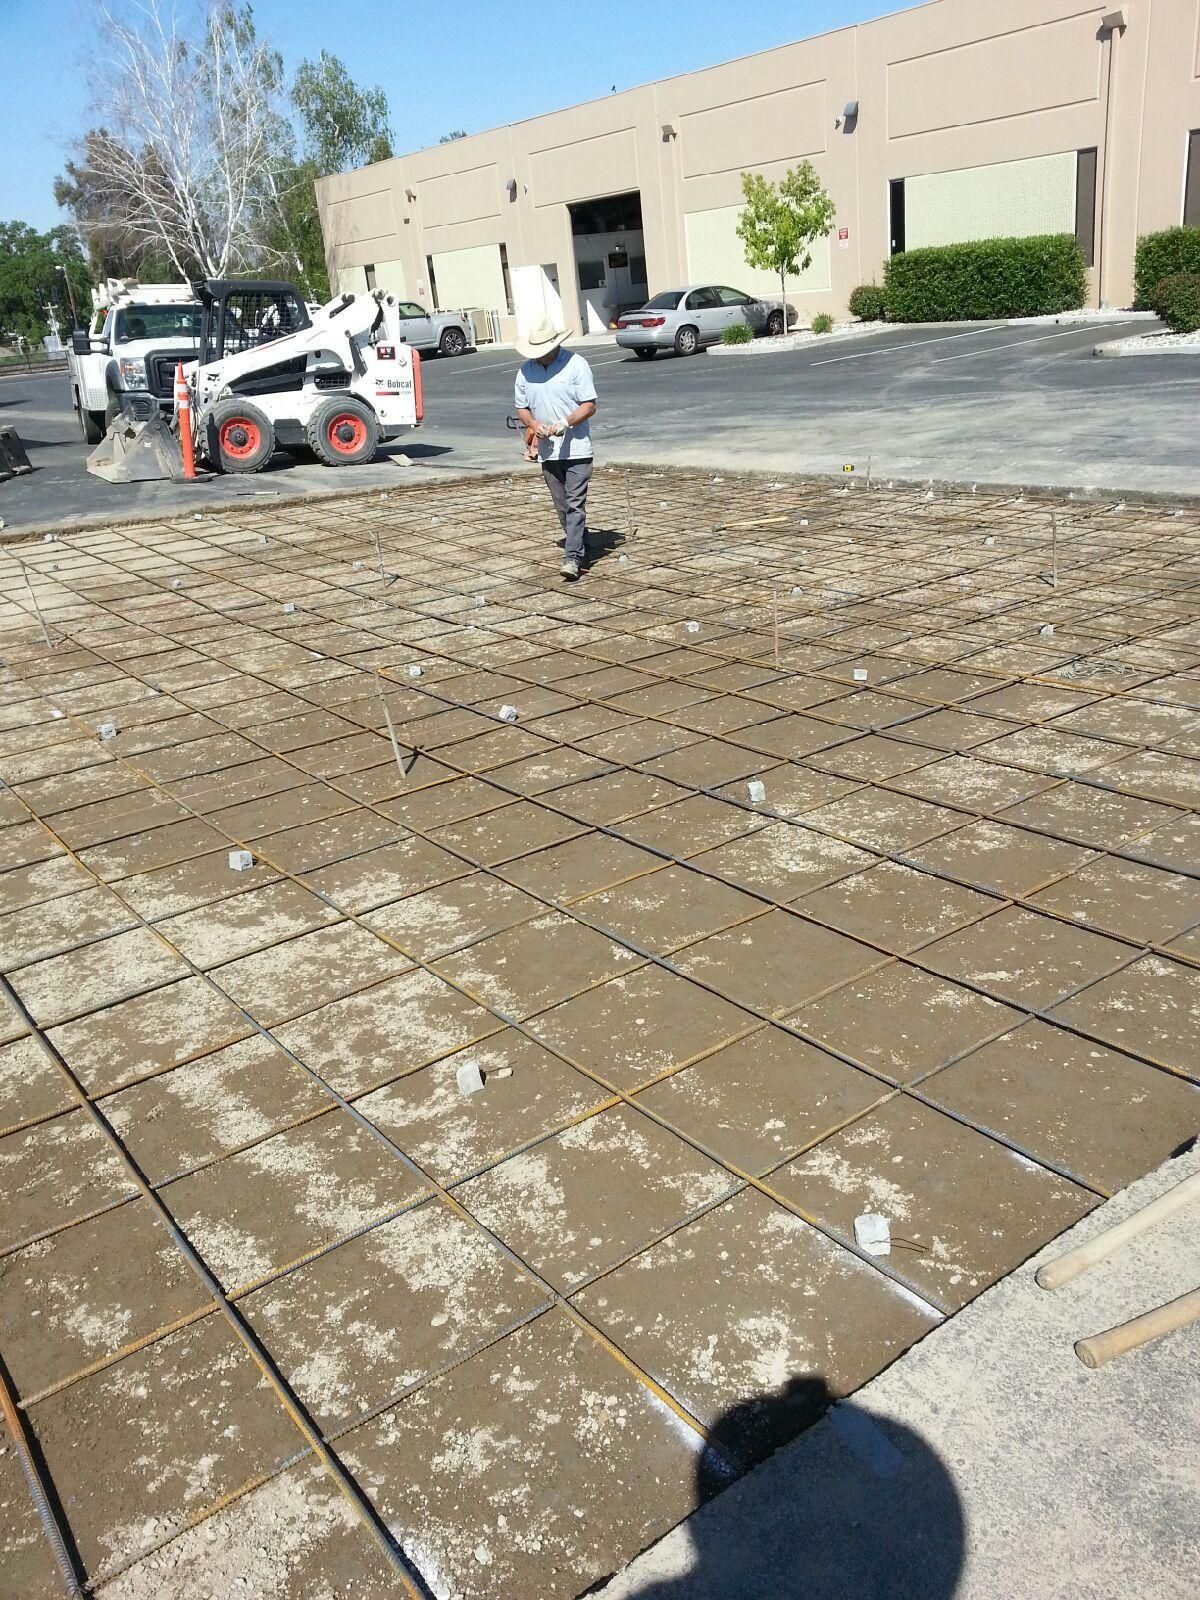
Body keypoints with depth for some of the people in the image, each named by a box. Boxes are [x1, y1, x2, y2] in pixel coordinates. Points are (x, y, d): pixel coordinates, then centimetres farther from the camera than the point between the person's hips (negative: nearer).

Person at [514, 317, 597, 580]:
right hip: (547, 451, 5)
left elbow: (589, 406, -8)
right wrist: (533, 424, -7)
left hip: (576, 449, -5)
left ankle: (572, 558, -14)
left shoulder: (576, 365, -6)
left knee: (575, 505, -11)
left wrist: (566, 422, -24)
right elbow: (522, 407, 15)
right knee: (562, 507, 11)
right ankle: (582, 551, 24)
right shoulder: (526, 370, 8)